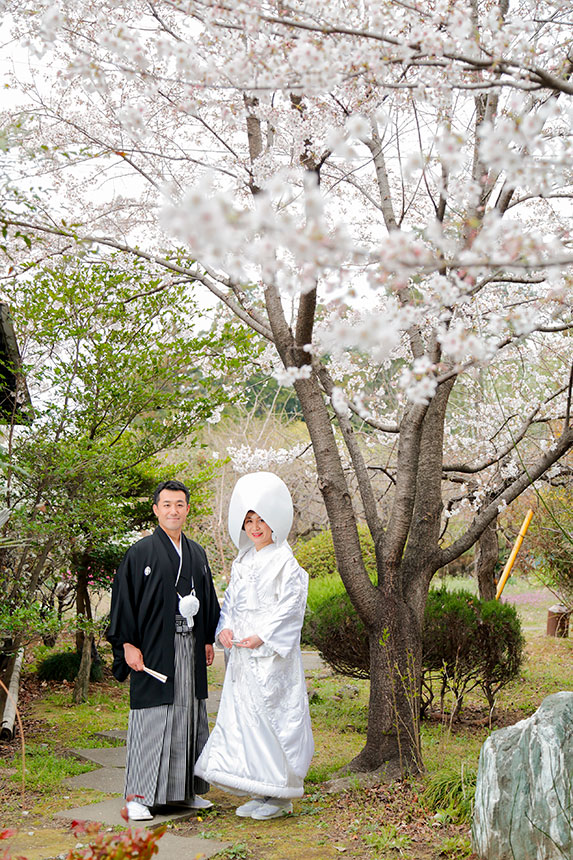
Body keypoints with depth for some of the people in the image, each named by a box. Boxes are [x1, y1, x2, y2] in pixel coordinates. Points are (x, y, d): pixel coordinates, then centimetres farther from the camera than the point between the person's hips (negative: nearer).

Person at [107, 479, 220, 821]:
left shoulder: (197, 553, 13)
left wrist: (209, 639, 16)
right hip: (153, 649, -6)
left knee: (190, 718, 9)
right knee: (151, 719, -5)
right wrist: (128, 644, -11)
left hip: (190, 650, 6)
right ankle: (138, 796, 1)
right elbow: (124, 600, -6)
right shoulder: (140, 553, -4)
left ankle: (187, 790, 19)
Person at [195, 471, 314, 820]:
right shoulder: (243, 561, 15)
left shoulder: (284, 561, -8)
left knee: (272, 715, -5)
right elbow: (232, 599, 18)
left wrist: (263, 636, -21)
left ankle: (281, 795, 6)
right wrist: (225, 628, -1)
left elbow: (290, 605, -14)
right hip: (242, 653, 8)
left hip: (271, 656, -8)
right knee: (243, 716, 8)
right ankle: (261, 792, 18)